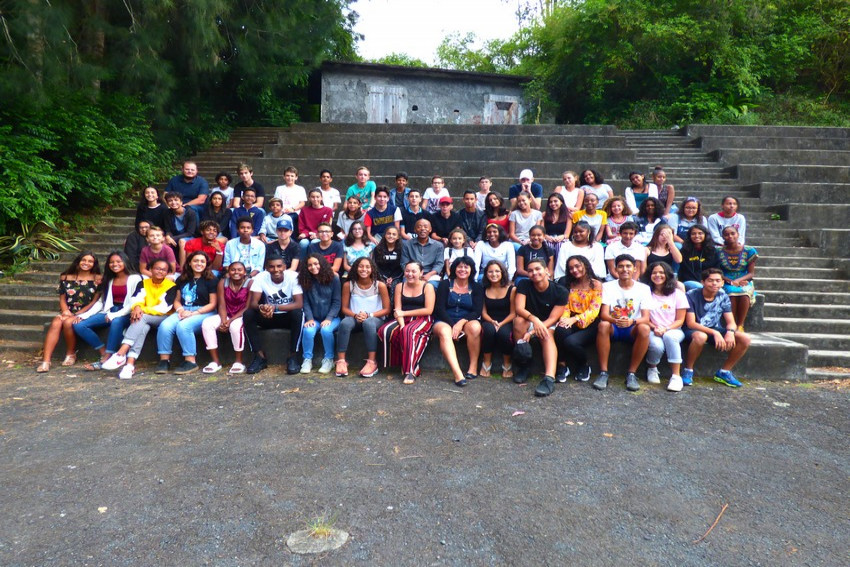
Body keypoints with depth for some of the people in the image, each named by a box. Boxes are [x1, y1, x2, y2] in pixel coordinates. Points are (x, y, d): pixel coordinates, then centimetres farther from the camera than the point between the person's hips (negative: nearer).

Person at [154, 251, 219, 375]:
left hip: (203, 312, -5)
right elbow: (177, 300, 20)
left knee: (183, 326, -34)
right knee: (164, 326, -25)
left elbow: (212, 304, -2)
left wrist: (194, 313, -12)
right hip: (183, 311, 5)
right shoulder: (182, 279, 21)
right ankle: (164, 360, -16)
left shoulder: (211, 280, 5)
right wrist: (181, 310, -4)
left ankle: (191, 361, -26)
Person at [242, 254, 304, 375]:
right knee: (247, 314, -22)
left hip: (288, 317, -3)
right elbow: (253, 302, -18)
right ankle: (260, 356, -16)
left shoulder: (293, 277, -19)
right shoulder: (261, 277, -12)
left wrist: (275, 307, -39)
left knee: (298, 314, -35)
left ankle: (293, 357, -23)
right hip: (269, 317, 3)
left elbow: (299, 304, -27)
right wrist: (261, 307, -43)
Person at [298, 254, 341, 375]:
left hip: (331, 318, -2)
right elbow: (305, 302, 2)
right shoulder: (305, 281, 5)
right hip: (314, 318, 2)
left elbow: (337, 302, -4)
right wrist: (310, 318, -12)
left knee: (326, 330, -33)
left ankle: (329, 360, -14)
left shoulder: (333, 279, -3)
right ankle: (307, 360, -11)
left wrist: (329, 319, -14)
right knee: (308, 331, -29)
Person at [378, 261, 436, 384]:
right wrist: (402, 324, -18)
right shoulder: (399, 287, 11)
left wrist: (404, 313, -7)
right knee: (385, 331, -25)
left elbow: (429, 310, -8)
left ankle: (411, 370, -33)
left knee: (409, 331, -36)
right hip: (403, 319, 4)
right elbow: (397, 310, 3)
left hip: (421, 320, -4)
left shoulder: (427, 287, 1)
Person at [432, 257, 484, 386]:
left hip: (467, 321, 1)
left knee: (475, 327, -33)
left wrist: (461, 322, -18)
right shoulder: (445, 284, 6)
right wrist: (453, 325, -15)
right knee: (444, 332, -36)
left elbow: (477, 311, -1)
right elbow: (439, 309, -2)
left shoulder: (476, 288, 9)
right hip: (444, 321, -1)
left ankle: (473, 367, -21)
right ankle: (458, 374, -49)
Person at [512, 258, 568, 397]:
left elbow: (553, 318, -17)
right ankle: (523, 364, -19)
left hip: (549, 326, -1)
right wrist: (534, 319, -41)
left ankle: (549, 378, -55)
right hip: (529, 324, 1)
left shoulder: (560, 292, -11)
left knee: (547, 335, -35)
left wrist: (533, 332, -31)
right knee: (519, 320, -31)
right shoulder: (524, 285, -6)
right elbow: (519, 309, -20)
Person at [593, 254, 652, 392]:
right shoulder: (608, 286, -1)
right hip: (614, 329, 0)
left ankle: (631, 374, -22)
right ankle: (603, 373, -26)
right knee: (603, 325, -33)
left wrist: (632, 321, -33)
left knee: (644, 328, -33)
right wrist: (616, 321, -35)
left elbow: (646, 318, -10)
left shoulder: (643, 288, 0)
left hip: (633, 330, 0)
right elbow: (604, 314, -12)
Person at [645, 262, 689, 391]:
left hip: (673, 331, 0)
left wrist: (666, 329, -15)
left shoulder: (677, 294, 5)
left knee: (669, 336, -37)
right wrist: (654, 328, -16)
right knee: (657, 345, -34)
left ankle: (676, 376, -32)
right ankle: (652, 369, 0)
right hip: (653, 331, 0)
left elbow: (680, 320, 2)